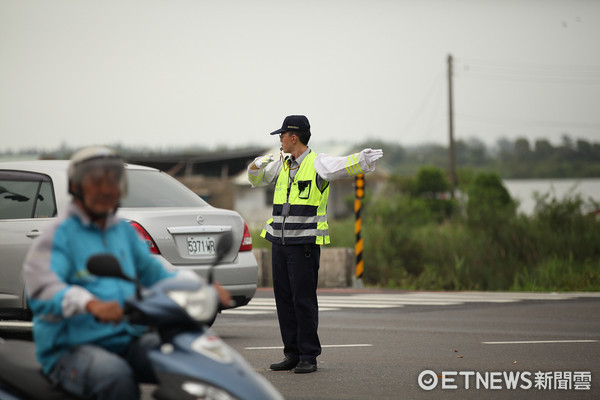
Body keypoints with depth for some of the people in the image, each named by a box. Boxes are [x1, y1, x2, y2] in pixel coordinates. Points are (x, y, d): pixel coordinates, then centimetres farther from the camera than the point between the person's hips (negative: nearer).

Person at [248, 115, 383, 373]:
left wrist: (367, 159, -41)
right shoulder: (282, 165, 15)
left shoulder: (317, 163, -5)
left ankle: (309, 357, -1)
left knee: (304, 300, -7)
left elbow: (346, 165, -21)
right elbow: (257, 179, 28)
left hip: (305, 243, -7)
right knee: (284, 298, 8)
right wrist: (256, 166, 6)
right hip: (279, 241, 7)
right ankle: (292, 354, 15)